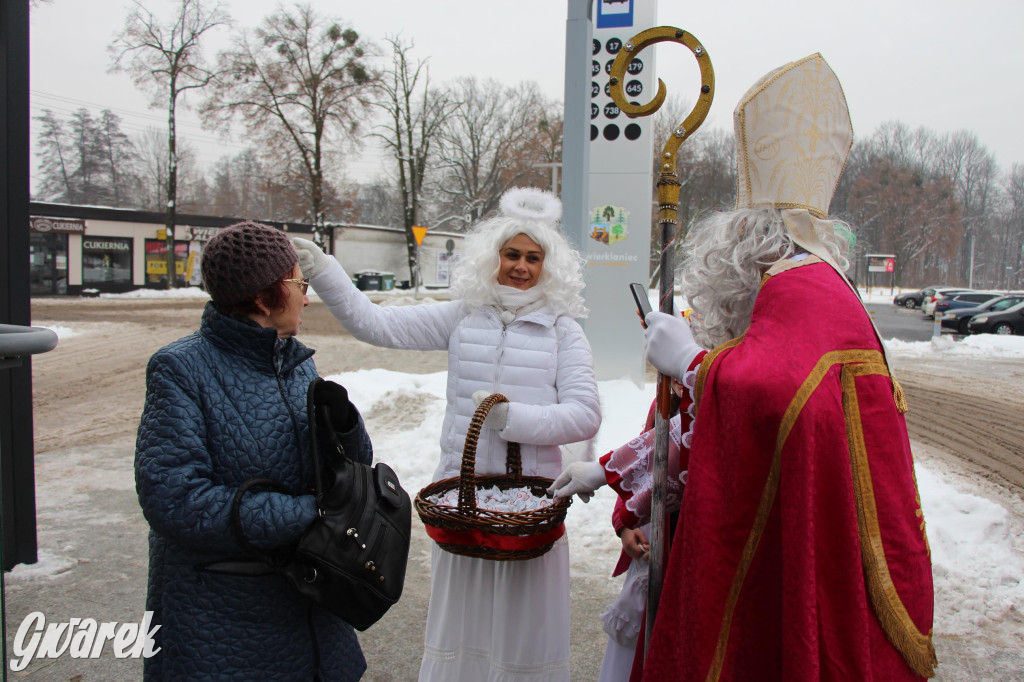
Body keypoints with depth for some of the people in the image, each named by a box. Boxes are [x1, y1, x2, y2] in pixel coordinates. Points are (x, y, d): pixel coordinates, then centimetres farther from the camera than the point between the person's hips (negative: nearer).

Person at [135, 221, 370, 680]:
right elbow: (172, 501, -22)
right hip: (216, 620, -6)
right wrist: (305, 514, -23)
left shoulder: (298, 363, 4)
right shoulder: (181, 368, -14)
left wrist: (342, 424, -18)